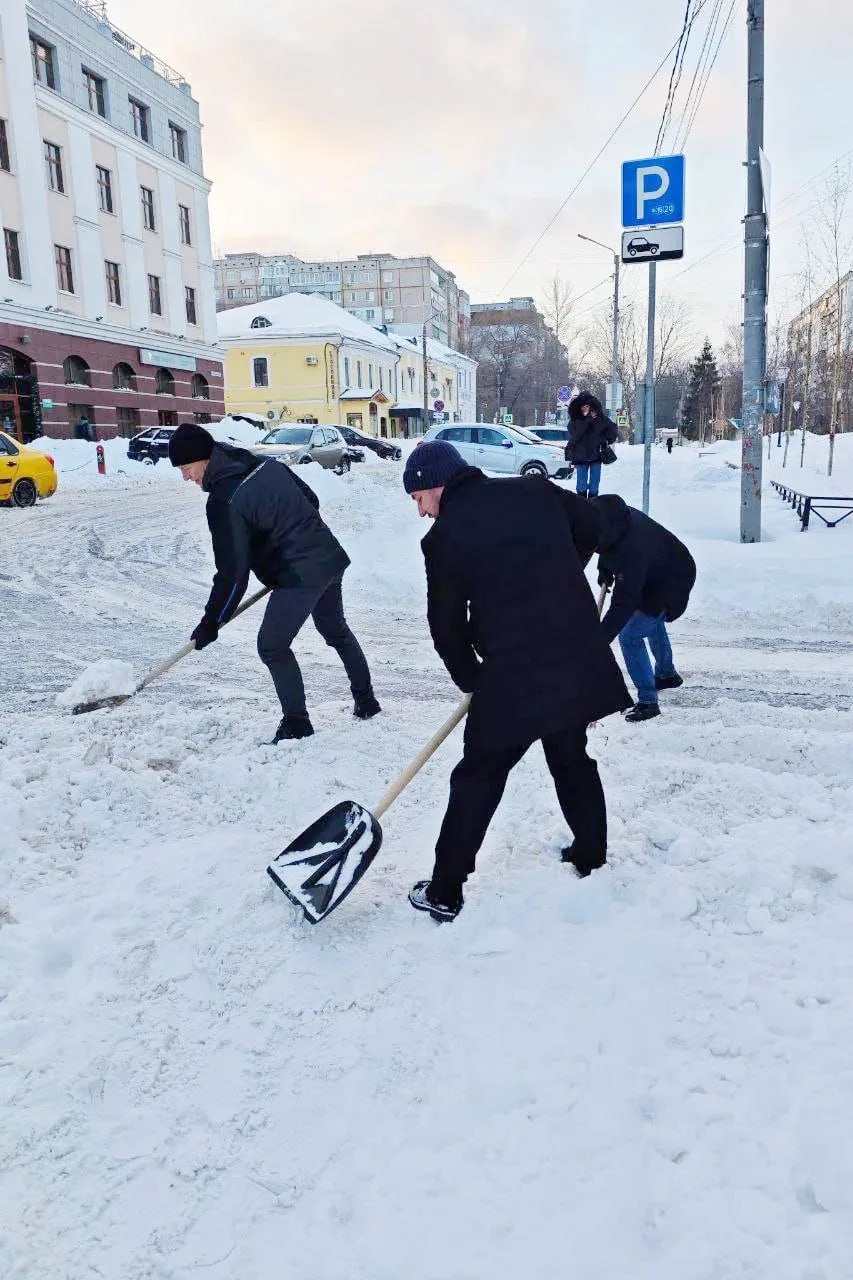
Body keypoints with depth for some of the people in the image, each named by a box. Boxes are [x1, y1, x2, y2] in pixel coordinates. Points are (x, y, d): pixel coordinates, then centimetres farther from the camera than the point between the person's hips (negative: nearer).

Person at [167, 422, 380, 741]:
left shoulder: (224, 502, -18)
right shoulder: (266, 464, 6)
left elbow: (233, 573, -17)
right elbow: (311, 501, 16)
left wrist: (211, 622, -8)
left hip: (299, 576, -9)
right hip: (329, 558, 9)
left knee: (272, 646, 3)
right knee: (337, 631, 25)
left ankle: (296, 723, 10)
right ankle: (366, 700, 37)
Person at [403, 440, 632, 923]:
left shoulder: (445, 535, -6)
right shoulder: (535, 490, 6)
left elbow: (446, 625, 0)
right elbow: (591, 527, 18)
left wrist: (470, 679, 15)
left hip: (513, 672, -5)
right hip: (580, 656, 5)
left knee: (479, 776, 6)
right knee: (572, 756, 24)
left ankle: (445, 892, 14)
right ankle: (592, 855, 40)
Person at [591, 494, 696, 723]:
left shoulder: (630, 551, -45)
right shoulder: (612, 514, -20)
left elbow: (623, 604, -44)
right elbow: (609, 547, 7)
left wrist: (600, 641, -45)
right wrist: (604, 568, -2)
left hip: (670, 585, -10)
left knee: (630, 637, -13)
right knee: (653, 623, 29)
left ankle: (647, 701, -4)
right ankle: (667, 674, 53)